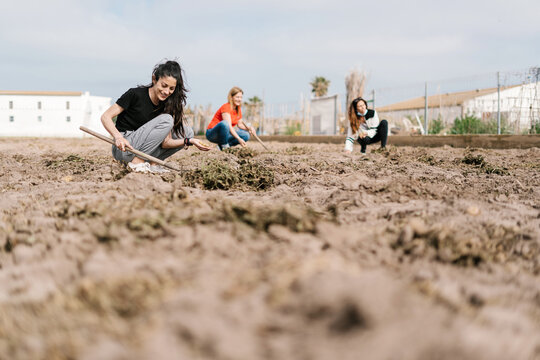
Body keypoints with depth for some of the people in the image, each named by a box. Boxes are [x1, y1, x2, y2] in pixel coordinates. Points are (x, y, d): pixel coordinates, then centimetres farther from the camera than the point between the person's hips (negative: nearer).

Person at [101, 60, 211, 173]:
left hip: (143, 149, 7)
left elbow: (165, 142, -4)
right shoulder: (135, 94, -13)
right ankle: (137, 162, -20)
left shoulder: (166, 105, 4)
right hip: (122, 148, -7)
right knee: (166, 120, -23)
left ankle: (152, 163, -4)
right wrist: (118, 137, -33)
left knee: (186, 132, -1)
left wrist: (189, 141, -20)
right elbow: (106, 117, -15)